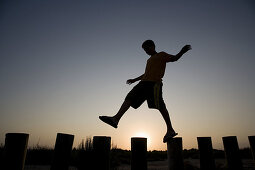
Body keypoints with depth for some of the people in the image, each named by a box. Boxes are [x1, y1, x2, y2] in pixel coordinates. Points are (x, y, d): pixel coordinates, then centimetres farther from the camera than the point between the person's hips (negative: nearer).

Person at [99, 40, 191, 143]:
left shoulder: (161, 55, 13)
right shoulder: (149, 60, 33)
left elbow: (174, 58, 1)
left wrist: (182, 52, -16)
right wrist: (134, 80, 44)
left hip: (155, 83, -8)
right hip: (144, 83, 8)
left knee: (160, 106, -13)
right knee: (129, 98, -6)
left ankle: (170, 130, -4)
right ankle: (116, 119, -14)